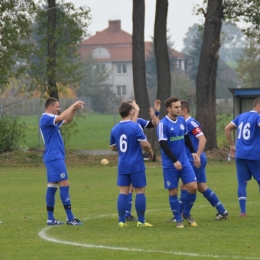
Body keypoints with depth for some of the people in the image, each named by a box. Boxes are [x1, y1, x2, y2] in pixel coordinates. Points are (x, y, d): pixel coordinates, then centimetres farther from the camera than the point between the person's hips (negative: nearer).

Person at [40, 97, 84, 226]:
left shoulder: (51, 119, 16)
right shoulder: (46, 118, -14)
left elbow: (67, 120, 24)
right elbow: (62, 117, -28)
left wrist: (74, 109, 7)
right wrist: (73, 105, -17)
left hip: (54, 158, 10)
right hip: (54, 157, -10)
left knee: (52, 186, 8)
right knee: (64, 184, -11)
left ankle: (50, 218, 9)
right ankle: (70, 218, -12)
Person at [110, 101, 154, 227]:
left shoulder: (114, 129, 5)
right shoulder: (135, 126, -12)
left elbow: (113, 147, 17)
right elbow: (145, 144, -16)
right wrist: (150, 152, 3)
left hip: (122, 166, 5)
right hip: (136, 165, -5)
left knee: (123, 192, 5)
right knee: (140, 191, 4)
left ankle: (121, 220, 3)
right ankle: (141, 220, 6)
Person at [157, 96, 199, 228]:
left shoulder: (182, 121, 5)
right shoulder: (163, 124, -13)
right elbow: (163, 144, -17)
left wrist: (193, 152, 16)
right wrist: (174, 161, -23)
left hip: (184, 161, 5)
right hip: (169, 164, -5)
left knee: (193, 187, -5)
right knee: (173, 191, 2)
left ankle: (186, 213, 16)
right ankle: (178, 219, 15)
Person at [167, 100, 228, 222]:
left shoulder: (191, 123, -14)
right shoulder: (184, 123, 14)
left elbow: (202, 139, -21)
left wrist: (197, 156, -25)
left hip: (195, 161, -9)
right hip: (192, 160, 9)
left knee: (185, 186, -5)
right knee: (202, 187, 11)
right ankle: (222, 211, 15)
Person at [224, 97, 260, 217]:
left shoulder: (241, 116, 16)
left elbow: (227, 128, 20)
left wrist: (232, 145, 22)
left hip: (240, 155, 5)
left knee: (242, 182, 5)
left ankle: (243, 211, -1)